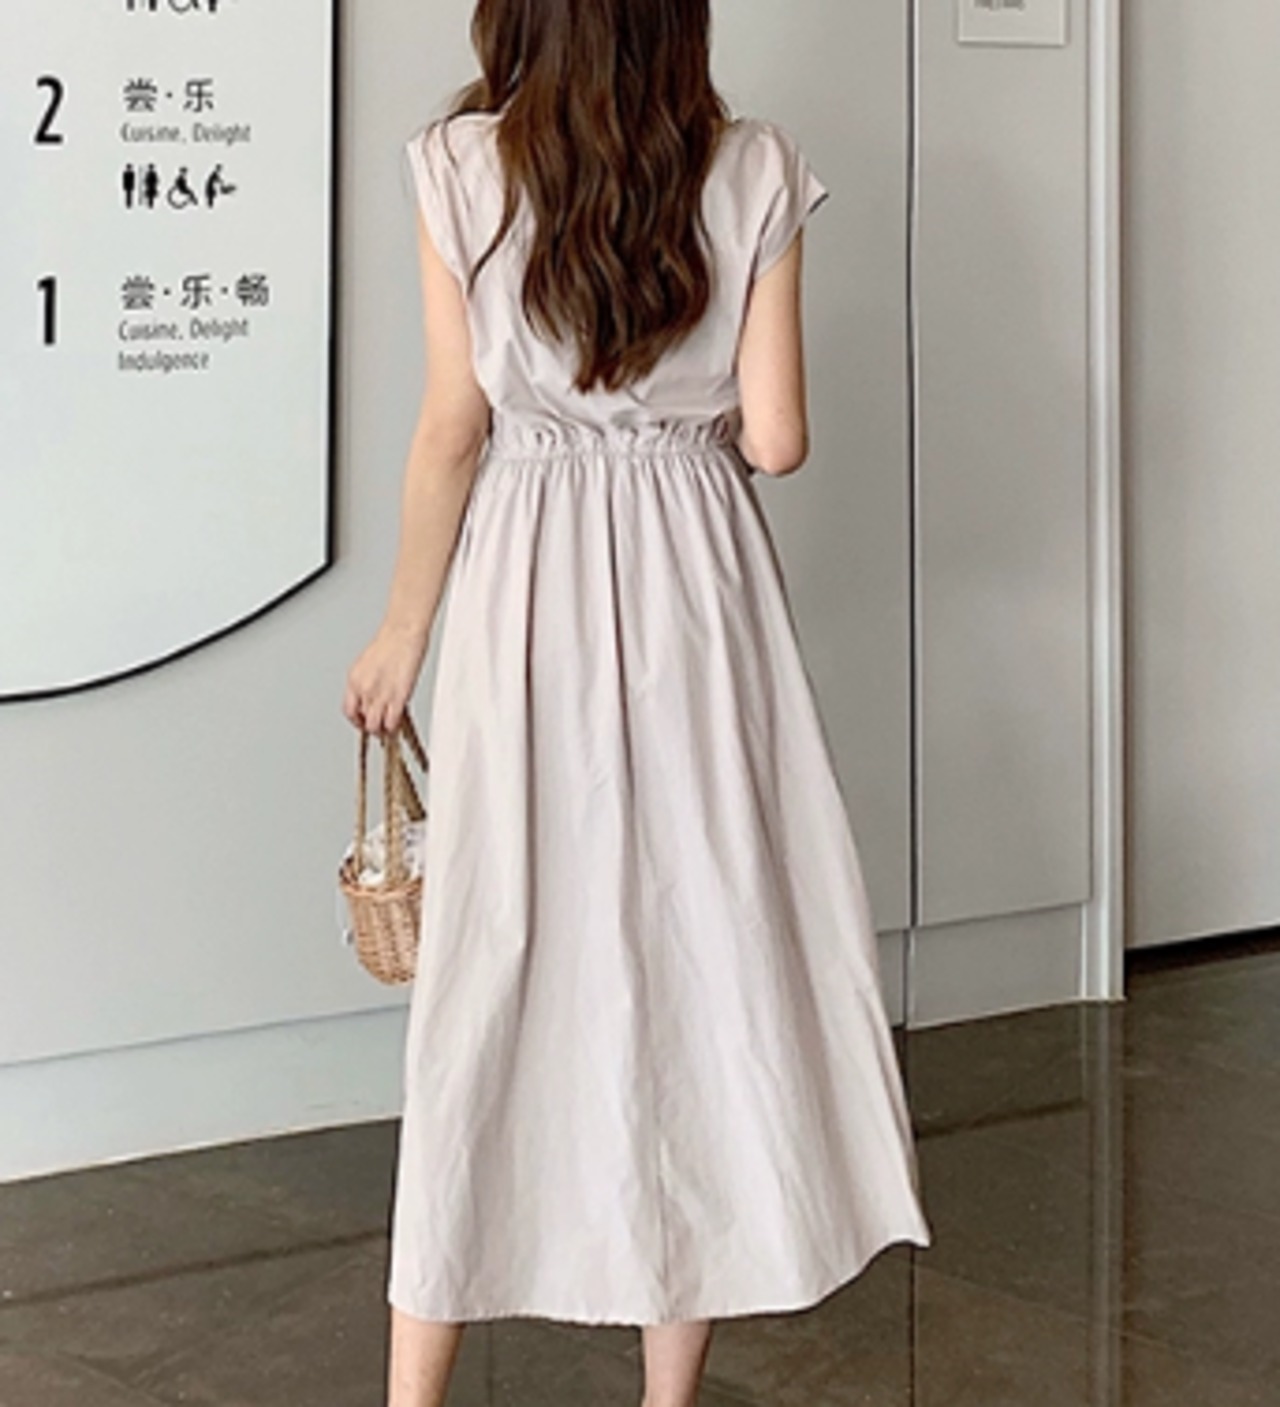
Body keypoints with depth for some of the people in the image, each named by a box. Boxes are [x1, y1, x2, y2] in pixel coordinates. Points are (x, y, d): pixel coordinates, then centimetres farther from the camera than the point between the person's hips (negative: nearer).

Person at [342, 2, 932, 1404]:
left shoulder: (461, 166, -5)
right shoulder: (754, 172, -3)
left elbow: (454, 426, -5)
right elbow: (774, 439, -5)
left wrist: (404, 626, 6)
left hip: (525, 585, 0)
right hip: (693, 580, 0)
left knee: (495, 964, 6)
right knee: (697, 947, 9)